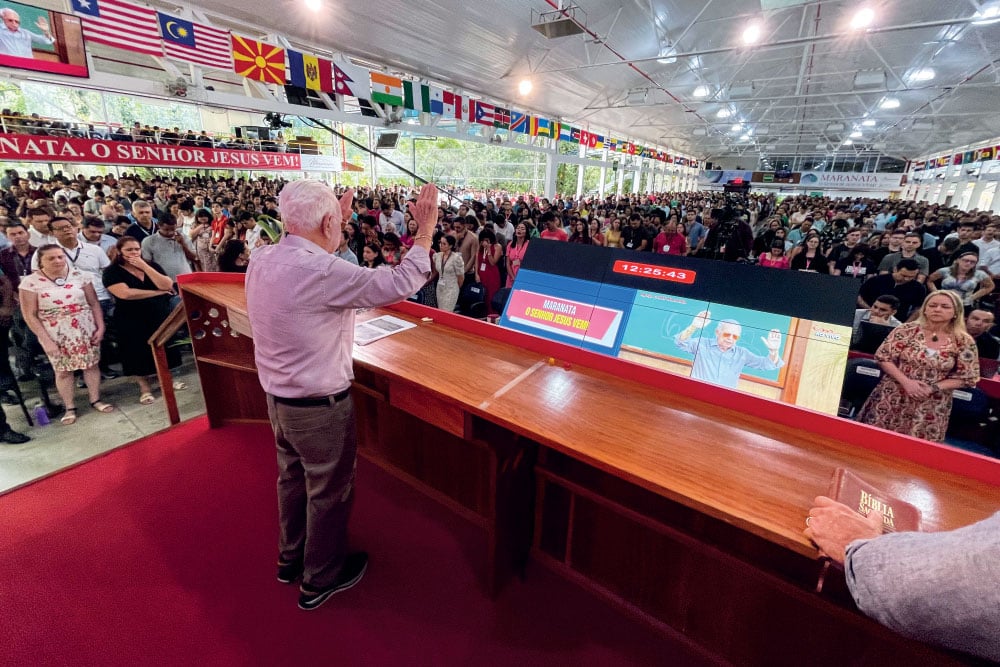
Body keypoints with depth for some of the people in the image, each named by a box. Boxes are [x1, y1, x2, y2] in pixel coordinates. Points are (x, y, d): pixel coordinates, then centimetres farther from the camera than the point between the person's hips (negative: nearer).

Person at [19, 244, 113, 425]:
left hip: (86, 330, 1)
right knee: (63, 370, 9)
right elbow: (30, 315, -6)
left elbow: (94, 303, 1)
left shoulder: (80, 275, -4)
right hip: (56, 335, -1)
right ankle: (70, 408, 22)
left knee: (91, 364, 10)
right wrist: (45, 340, -10)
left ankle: (96, 400, 26)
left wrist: (100, 327, -6)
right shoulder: (31, 282, -8)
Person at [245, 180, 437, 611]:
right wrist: (425, 229, -18)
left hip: (278, 396, 9)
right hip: (320, 405, -8)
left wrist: (336, 230, 16)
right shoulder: (320, 271, -28)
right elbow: (399, 285, -27)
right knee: (329, 491, 13)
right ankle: (321, 578, 36)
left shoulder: (263, 260, -2)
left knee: (292, 477, 26)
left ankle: (290, 559, 48)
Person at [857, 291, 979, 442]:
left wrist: (934, 388, -12)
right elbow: (883, 357, -5)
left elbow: (967, 378, 2)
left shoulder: (964, 342, 0)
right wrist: (906, 381, -16)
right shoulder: (908, 330, -4)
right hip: (892, 398, -1)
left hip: (930, 406, 1)